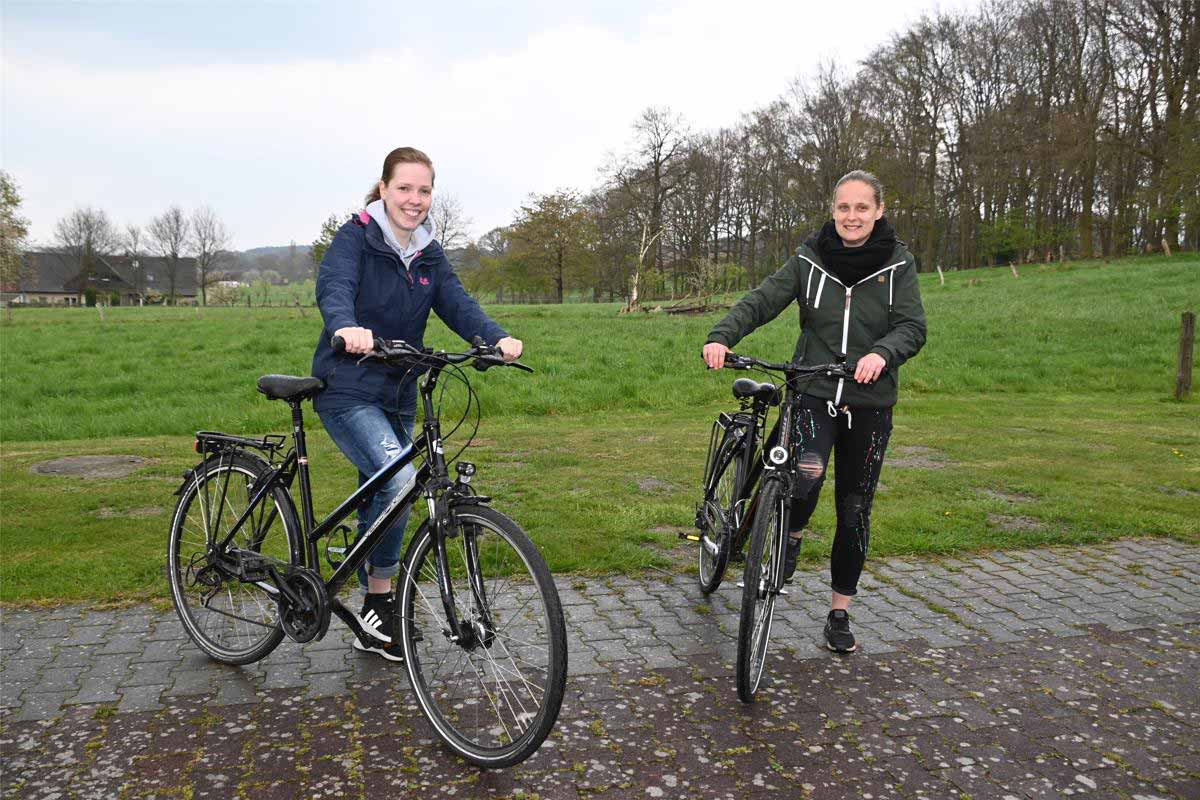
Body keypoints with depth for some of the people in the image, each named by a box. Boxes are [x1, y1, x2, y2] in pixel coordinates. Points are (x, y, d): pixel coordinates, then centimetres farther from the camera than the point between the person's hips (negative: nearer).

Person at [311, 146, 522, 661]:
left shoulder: (428, 253, 9)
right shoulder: (356, 238, -8)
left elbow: (456, 303, -6)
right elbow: (333, 286, -26)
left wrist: (497, 337, -26)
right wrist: (346, 326, -50)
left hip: (397, 396, 7)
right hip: (348, 391, -6)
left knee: (382, 501, 13)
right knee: (398, 479, -26)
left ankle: (373, 627, 27)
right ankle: (380, 598, -5)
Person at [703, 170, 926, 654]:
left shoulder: (897, 264, 0)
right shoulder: (811, 259, 1)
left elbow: (912, 327, -9)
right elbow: (762, 300, -8)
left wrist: (881, 353, -31)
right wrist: (721, 336, -26)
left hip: (869, 403, 1)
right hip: (815, 394, -1)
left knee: (854, 510, 7)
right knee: (808, 474, -29)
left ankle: (840, 614, 24)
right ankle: (792, 536, 7)